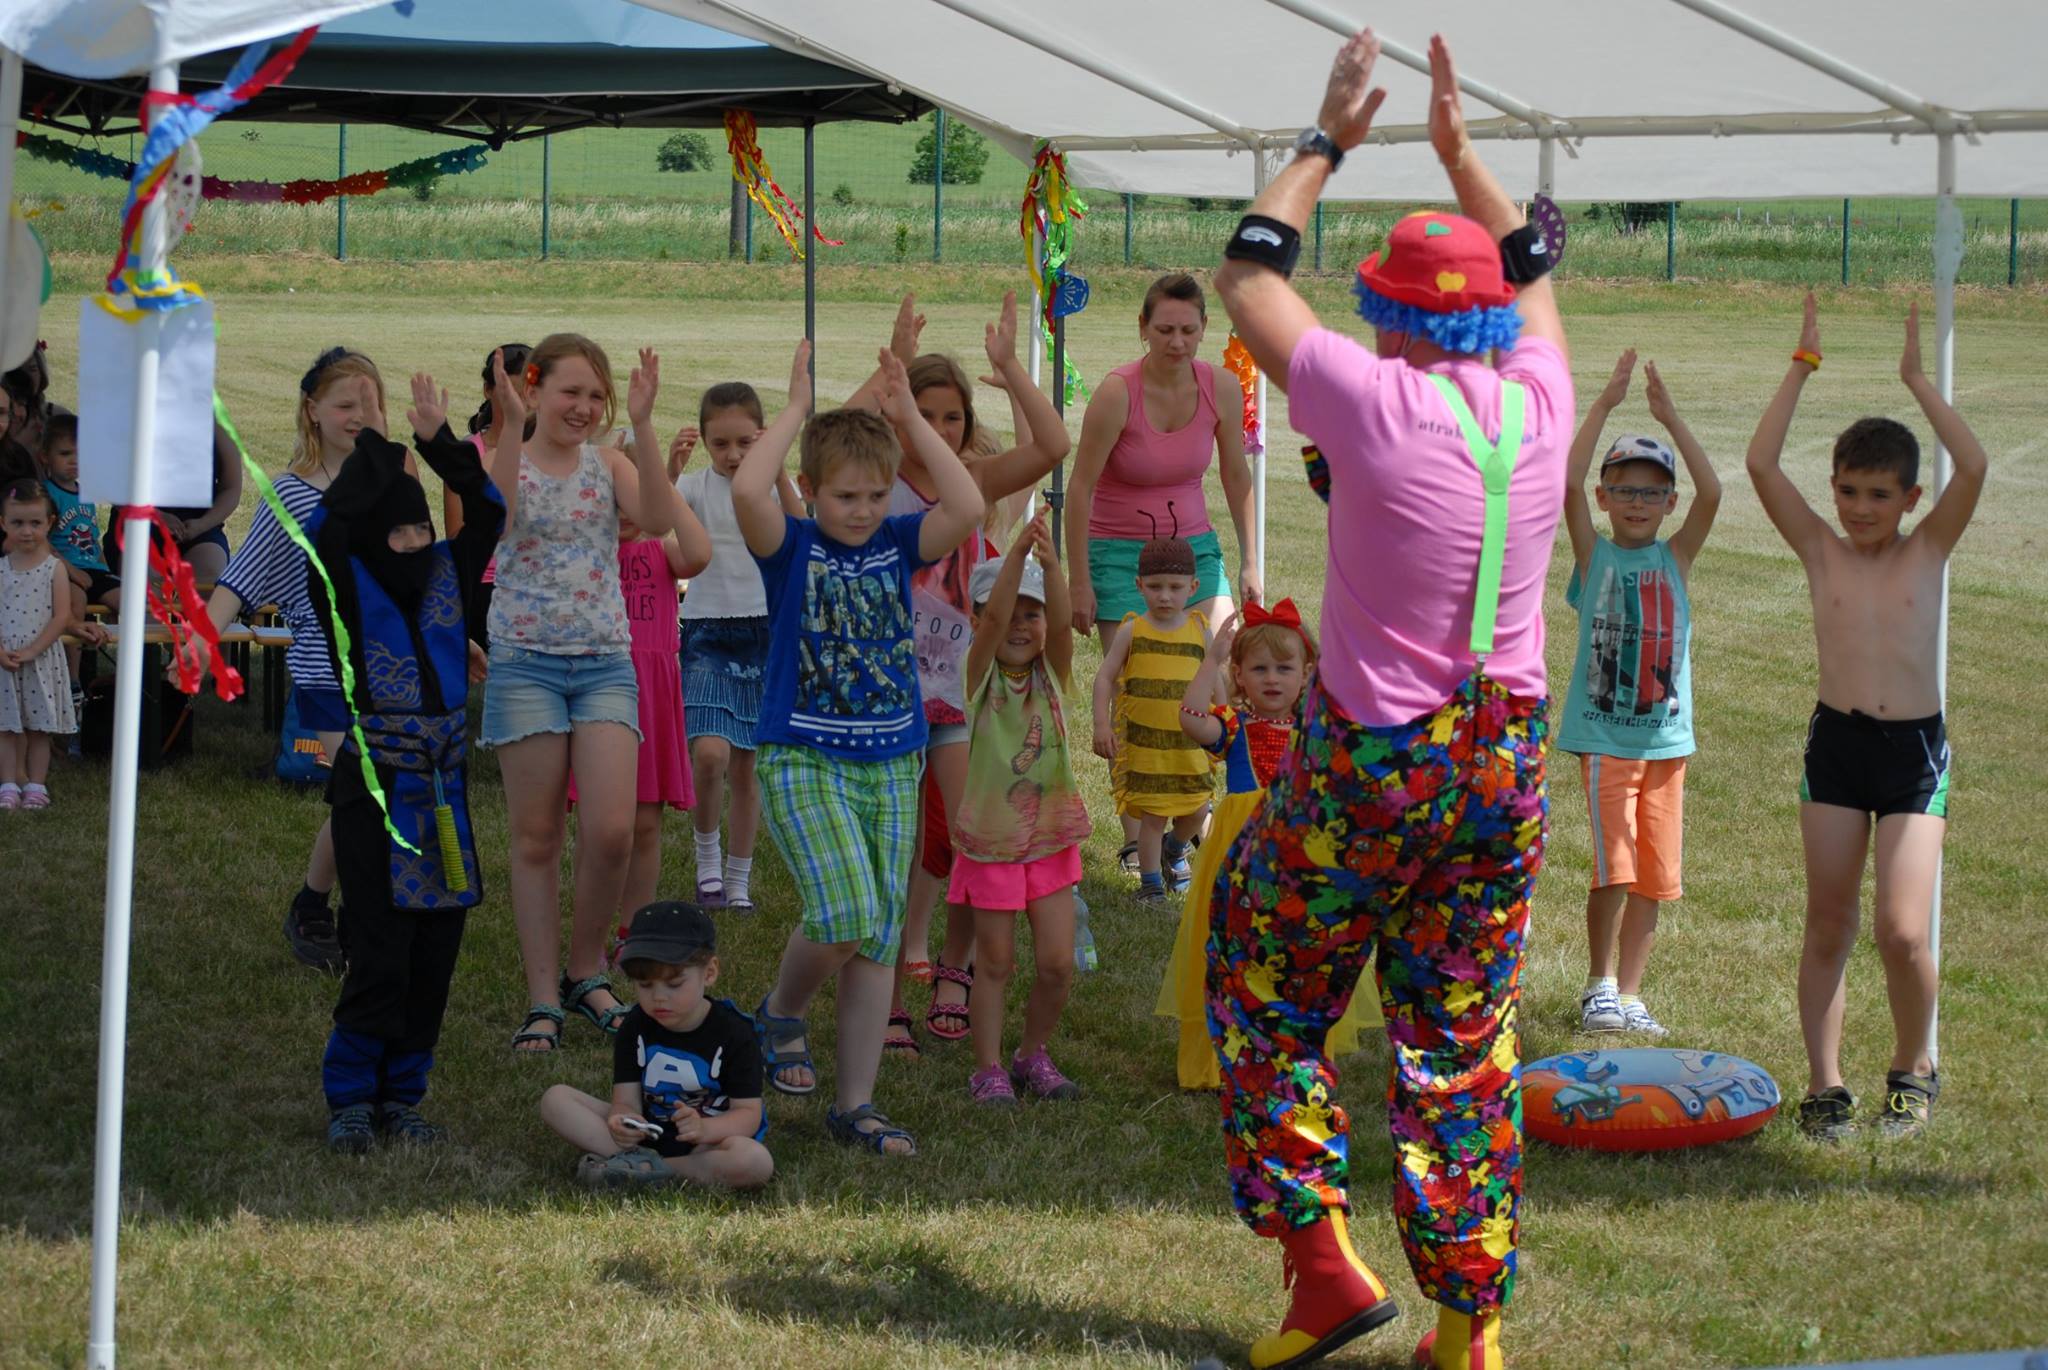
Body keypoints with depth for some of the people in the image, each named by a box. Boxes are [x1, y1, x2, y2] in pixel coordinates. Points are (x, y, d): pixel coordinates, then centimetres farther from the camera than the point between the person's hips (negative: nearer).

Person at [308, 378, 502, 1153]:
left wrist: (440, 442, -4)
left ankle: (401, 1098, 16)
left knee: (434, 954, 6)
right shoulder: (348, 589, -4)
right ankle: (350, 1102, 5)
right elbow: (326, 525, -20)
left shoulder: (448, 577, 9)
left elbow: (490, 508, 5)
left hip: (444, 791, 5)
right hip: (374, 794, -5)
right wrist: (374, 447, -14)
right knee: (379, 957, -7)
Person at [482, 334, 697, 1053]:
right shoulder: (507, 461, 0)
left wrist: (642, 423, -21)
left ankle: (586, 973, 13)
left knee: (610, 832, -9)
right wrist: (511, 427, -30)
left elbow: (658, 519, -14)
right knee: (538, 838, 4)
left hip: (606, 663, 2)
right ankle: (543, 1000, 11)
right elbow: (493, 518, -23)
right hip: (525, 663, -2)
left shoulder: (609, 465, 5)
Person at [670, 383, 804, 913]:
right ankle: (706, 855, 3)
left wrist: (777, 471, -28)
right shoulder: (695, 486, -1)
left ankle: (739, 882, 19)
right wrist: (671, 470, -35)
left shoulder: (772, 486, 1)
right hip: (708, 630, -1)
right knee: (710, 752, -20)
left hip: (764, 631, 2)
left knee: (746, 764, 7)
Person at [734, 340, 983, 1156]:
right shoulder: (791, 546, -4)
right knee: (847, 913, -20)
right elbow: (747, 491, -25)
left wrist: (910, 419, -10)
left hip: (891, 764, 4)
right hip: (802, 759, -4)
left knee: (878, 940, 4)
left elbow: (967, 509, -13)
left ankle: (855, 1104, 11)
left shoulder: (899, 544, 5)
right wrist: (798, 408, -15)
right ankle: (781, 1013, 10)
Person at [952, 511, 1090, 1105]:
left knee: (1058, 963, 1)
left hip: (1050, 838, 2)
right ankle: (989, 1068, 16)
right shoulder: (983, 673, -6)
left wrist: (1049, 561, -37)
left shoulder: (1052, 672, -1)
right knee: (995, 963, 5)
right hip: (991, 839, -2)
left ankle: (1033, 1056, 21)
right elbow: (993, 618, -24)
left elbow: (1062, 619, -19)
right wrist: (1017, 553, -39)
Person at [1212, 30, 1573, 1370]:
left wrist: (1328, 140, 13)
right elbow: (1532, 268, 21)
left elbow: (1248, 274, 2)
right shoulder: (1540, 403, -3)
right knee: (1463, 1035, 12)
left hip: (1371, 763, -5)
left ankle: (1322, 1261, 9)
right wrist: (1460, 148, 26)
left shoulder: (1376, 400, -15)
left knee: (1269, 995, 14)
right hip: (1506, 761, 5)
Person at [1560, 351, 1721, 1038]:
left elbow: (1712, 492, -9)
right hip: (1604, 735, -3)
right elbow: (1567, 481, -16)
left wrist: (1670, 417, -12)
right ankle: (1599, 982, 4)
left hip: (1666, 736, 3)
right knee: (1614, 866, -12)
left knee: (1653, 876, 6)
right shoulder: (1593, 554, -1)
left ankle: (1628, 993, 15)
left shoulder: (1676, 558, 5)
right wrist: (1605, 404, -18)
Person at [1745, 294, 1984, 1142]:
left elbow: (1974, 467, -13)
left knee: (1902, 932, -9)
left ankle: (1913, 1067, 14)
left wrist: (1916, 379, -8)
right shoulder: (1822, 553, 4)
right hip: (1836, 745, 2)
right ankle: (1824, 1085, 12)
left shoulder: (1929, 552, 2)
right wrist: (1803, 367, -6)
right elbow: (1761, 465, -7)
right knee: (1828, 929, 4)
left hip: (1916, 751, -2)